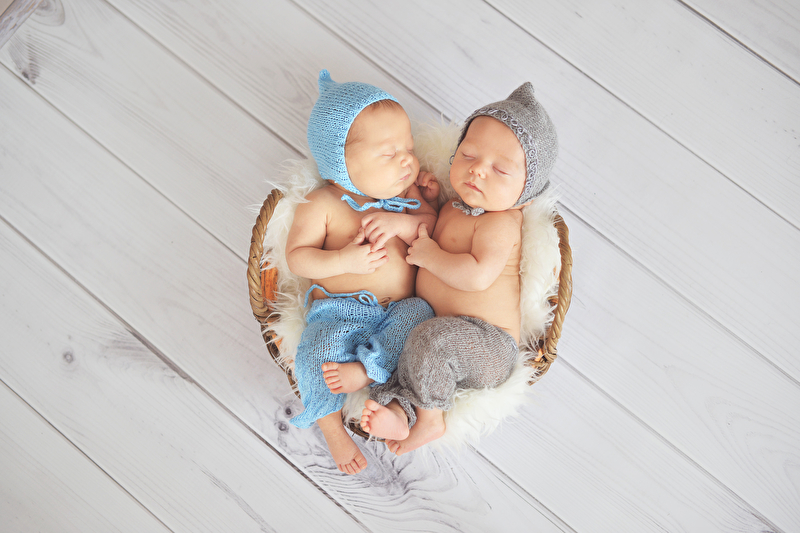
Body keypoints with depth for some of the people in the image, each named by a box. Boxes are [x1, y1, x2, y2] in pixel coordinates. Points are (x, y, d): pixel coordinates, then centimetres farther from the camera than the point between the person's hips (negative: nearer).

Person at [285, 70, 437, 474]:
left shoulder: (406, 190, 7)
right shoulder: (322, 204, -5)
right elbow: (296, 257, -6)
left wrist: (400, 223, -17)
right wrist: (344, 260, -22)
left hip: (400, 307, 3)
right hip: (339, 310, -3)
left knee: (419, 319, -27)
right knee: (319, 351, -27)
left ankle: (363, 372, -22)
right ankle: (331, 426, -6)